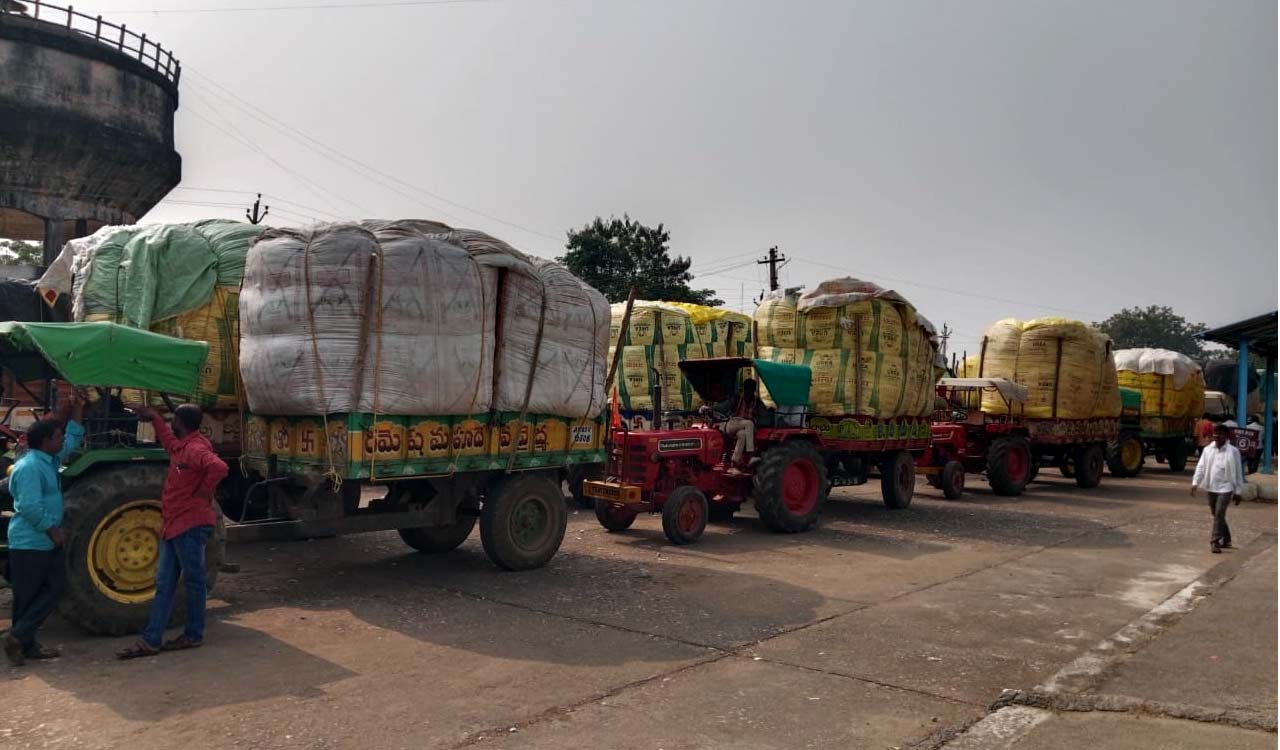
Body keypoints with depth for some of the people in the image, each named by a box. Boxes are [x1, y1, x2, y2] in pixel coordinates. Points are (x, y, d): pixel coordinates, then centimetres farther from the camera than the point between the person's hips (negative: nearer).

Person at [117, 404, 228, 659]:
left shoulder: (196, 449, -18)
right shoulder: (182, 447, 13)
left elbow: (219, 467, -38)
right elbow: (169, 441, 39)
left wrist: (203, 493, -25)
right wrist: (154, 418, 43)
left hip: (190, 526, -10)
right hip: (173, 525, 10)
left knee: (194, 581, 4)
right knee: (163, 584, 9)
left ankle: (193, 636, 15)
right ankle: (150, 640, 11)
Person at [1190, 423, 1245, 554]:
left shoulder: (1233, 451, -6)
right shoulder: (1208, 449, 3)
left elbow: (1238, 472, -2)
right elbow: (1201, 467, 3)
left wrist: (1238, 491, -2)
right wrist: (1195, 483, -7)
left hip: (1225, 488, -5)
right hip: (1211, 488, 5)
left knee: (1219, 515, -12)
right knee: (1216, 515, 14)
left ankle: (1215, 542, -8)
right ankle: (1226, 540, 30)